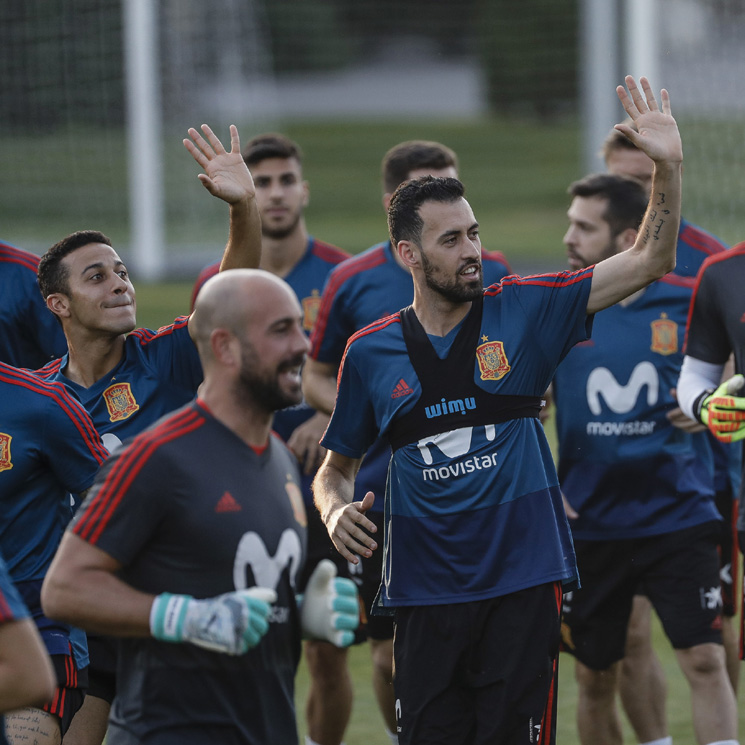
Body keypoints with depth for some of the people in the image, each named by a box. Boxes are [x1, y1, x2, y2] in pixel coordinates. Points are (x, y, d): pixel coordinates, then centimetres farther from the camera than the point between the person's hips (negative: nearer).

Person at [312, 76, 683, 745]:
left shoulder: (521, 312, 2)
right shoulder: (370, 352, 5)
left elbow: (647, 263, -1)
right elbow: (337, 466, 17)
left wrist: (668, 168, -15)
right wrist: (335, 510, -6)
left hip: (522, 585, -1)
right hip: (424, 595, 1)